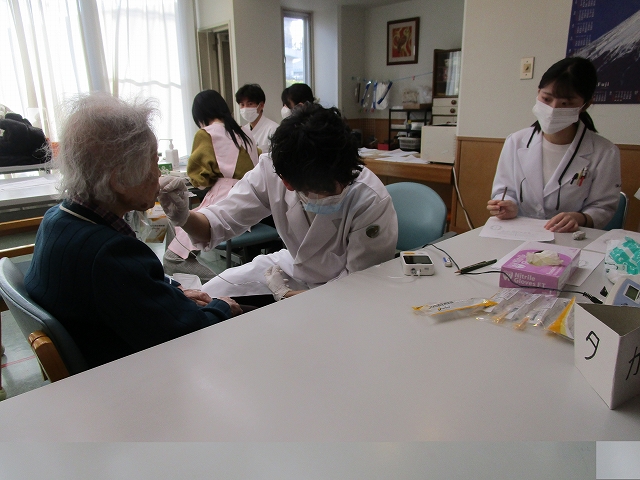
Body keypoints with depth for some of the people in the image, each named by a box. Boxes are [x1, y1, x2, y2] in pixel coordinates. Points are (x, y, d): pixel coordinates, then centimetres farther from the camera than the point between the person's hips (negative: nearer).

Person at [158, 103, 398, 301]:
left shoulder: (373, 203, -32)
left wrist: (285, 294, -20)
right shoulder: (273, 170, -23)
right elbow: (221, 220, -14)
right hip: (293, 265, 4)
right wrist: (184, 217, -36)